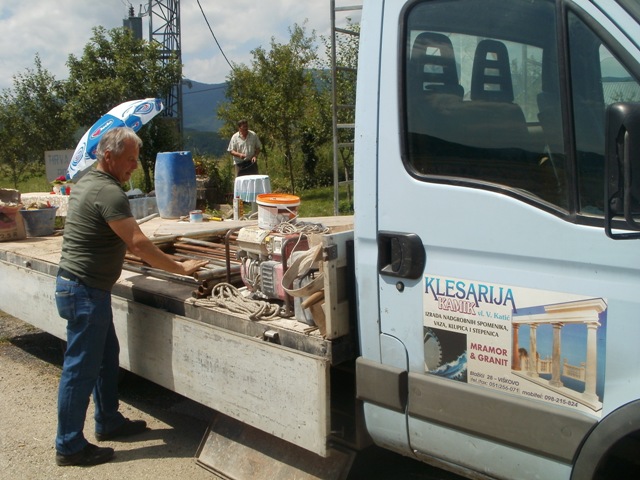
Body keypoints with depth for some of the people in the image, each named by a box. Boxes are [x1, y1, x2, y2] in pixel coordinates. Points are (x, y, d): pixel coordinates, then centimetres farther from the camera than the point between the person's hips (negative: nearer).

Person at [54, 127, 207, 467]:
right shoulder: (108, 192, -21)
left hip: (80, 286, 10)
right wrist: (179, 268, -17)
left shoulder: (87, 182, 11)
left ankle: (109, 423, 33)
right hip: (85, 292, -10)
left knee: (106, 355, 20)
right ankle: (69, 446, 9)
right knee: (81, 368, -2)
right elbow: (138, 243, -24)